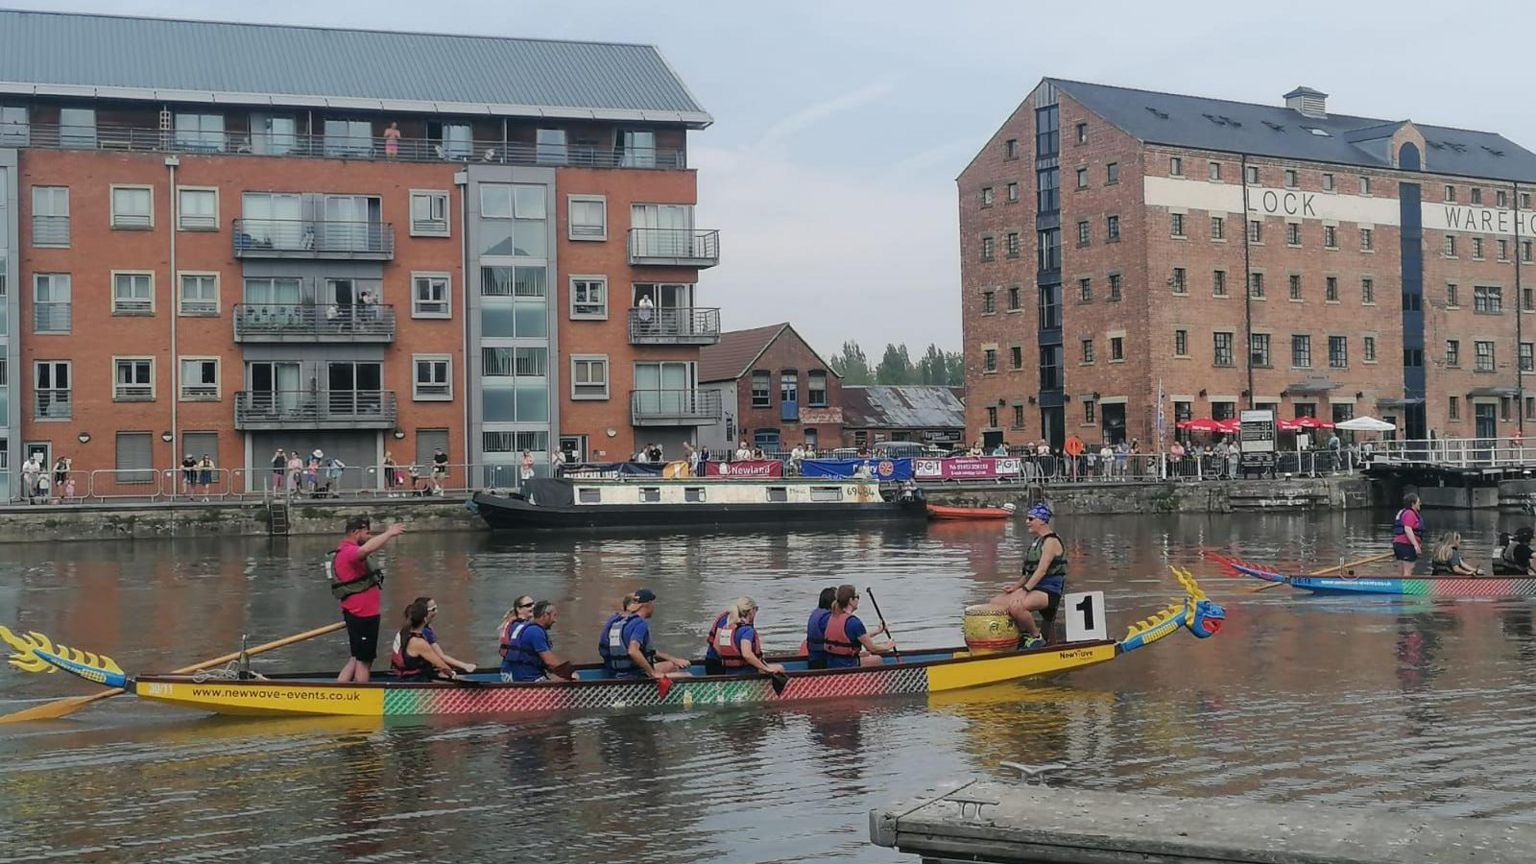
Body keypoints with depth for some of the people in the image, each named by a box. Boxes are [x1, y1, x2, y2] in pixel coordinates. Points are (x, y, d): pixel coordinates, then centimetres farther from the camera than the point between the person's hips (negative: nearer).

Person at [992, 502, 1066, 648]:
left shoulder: (1051, 541, -11)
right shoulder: (1037, 540, 18)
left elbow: (1042, 570, -20)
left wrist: (1024, 590, -26)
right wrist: (1018, 585, 3)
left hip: (1049, 589, -10)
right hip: (1034, 587, 10)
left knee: (1016, 606, -35)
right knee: (995, 603, -3)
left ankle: (1036, 636, -12)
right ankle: (1023, 634, 7)